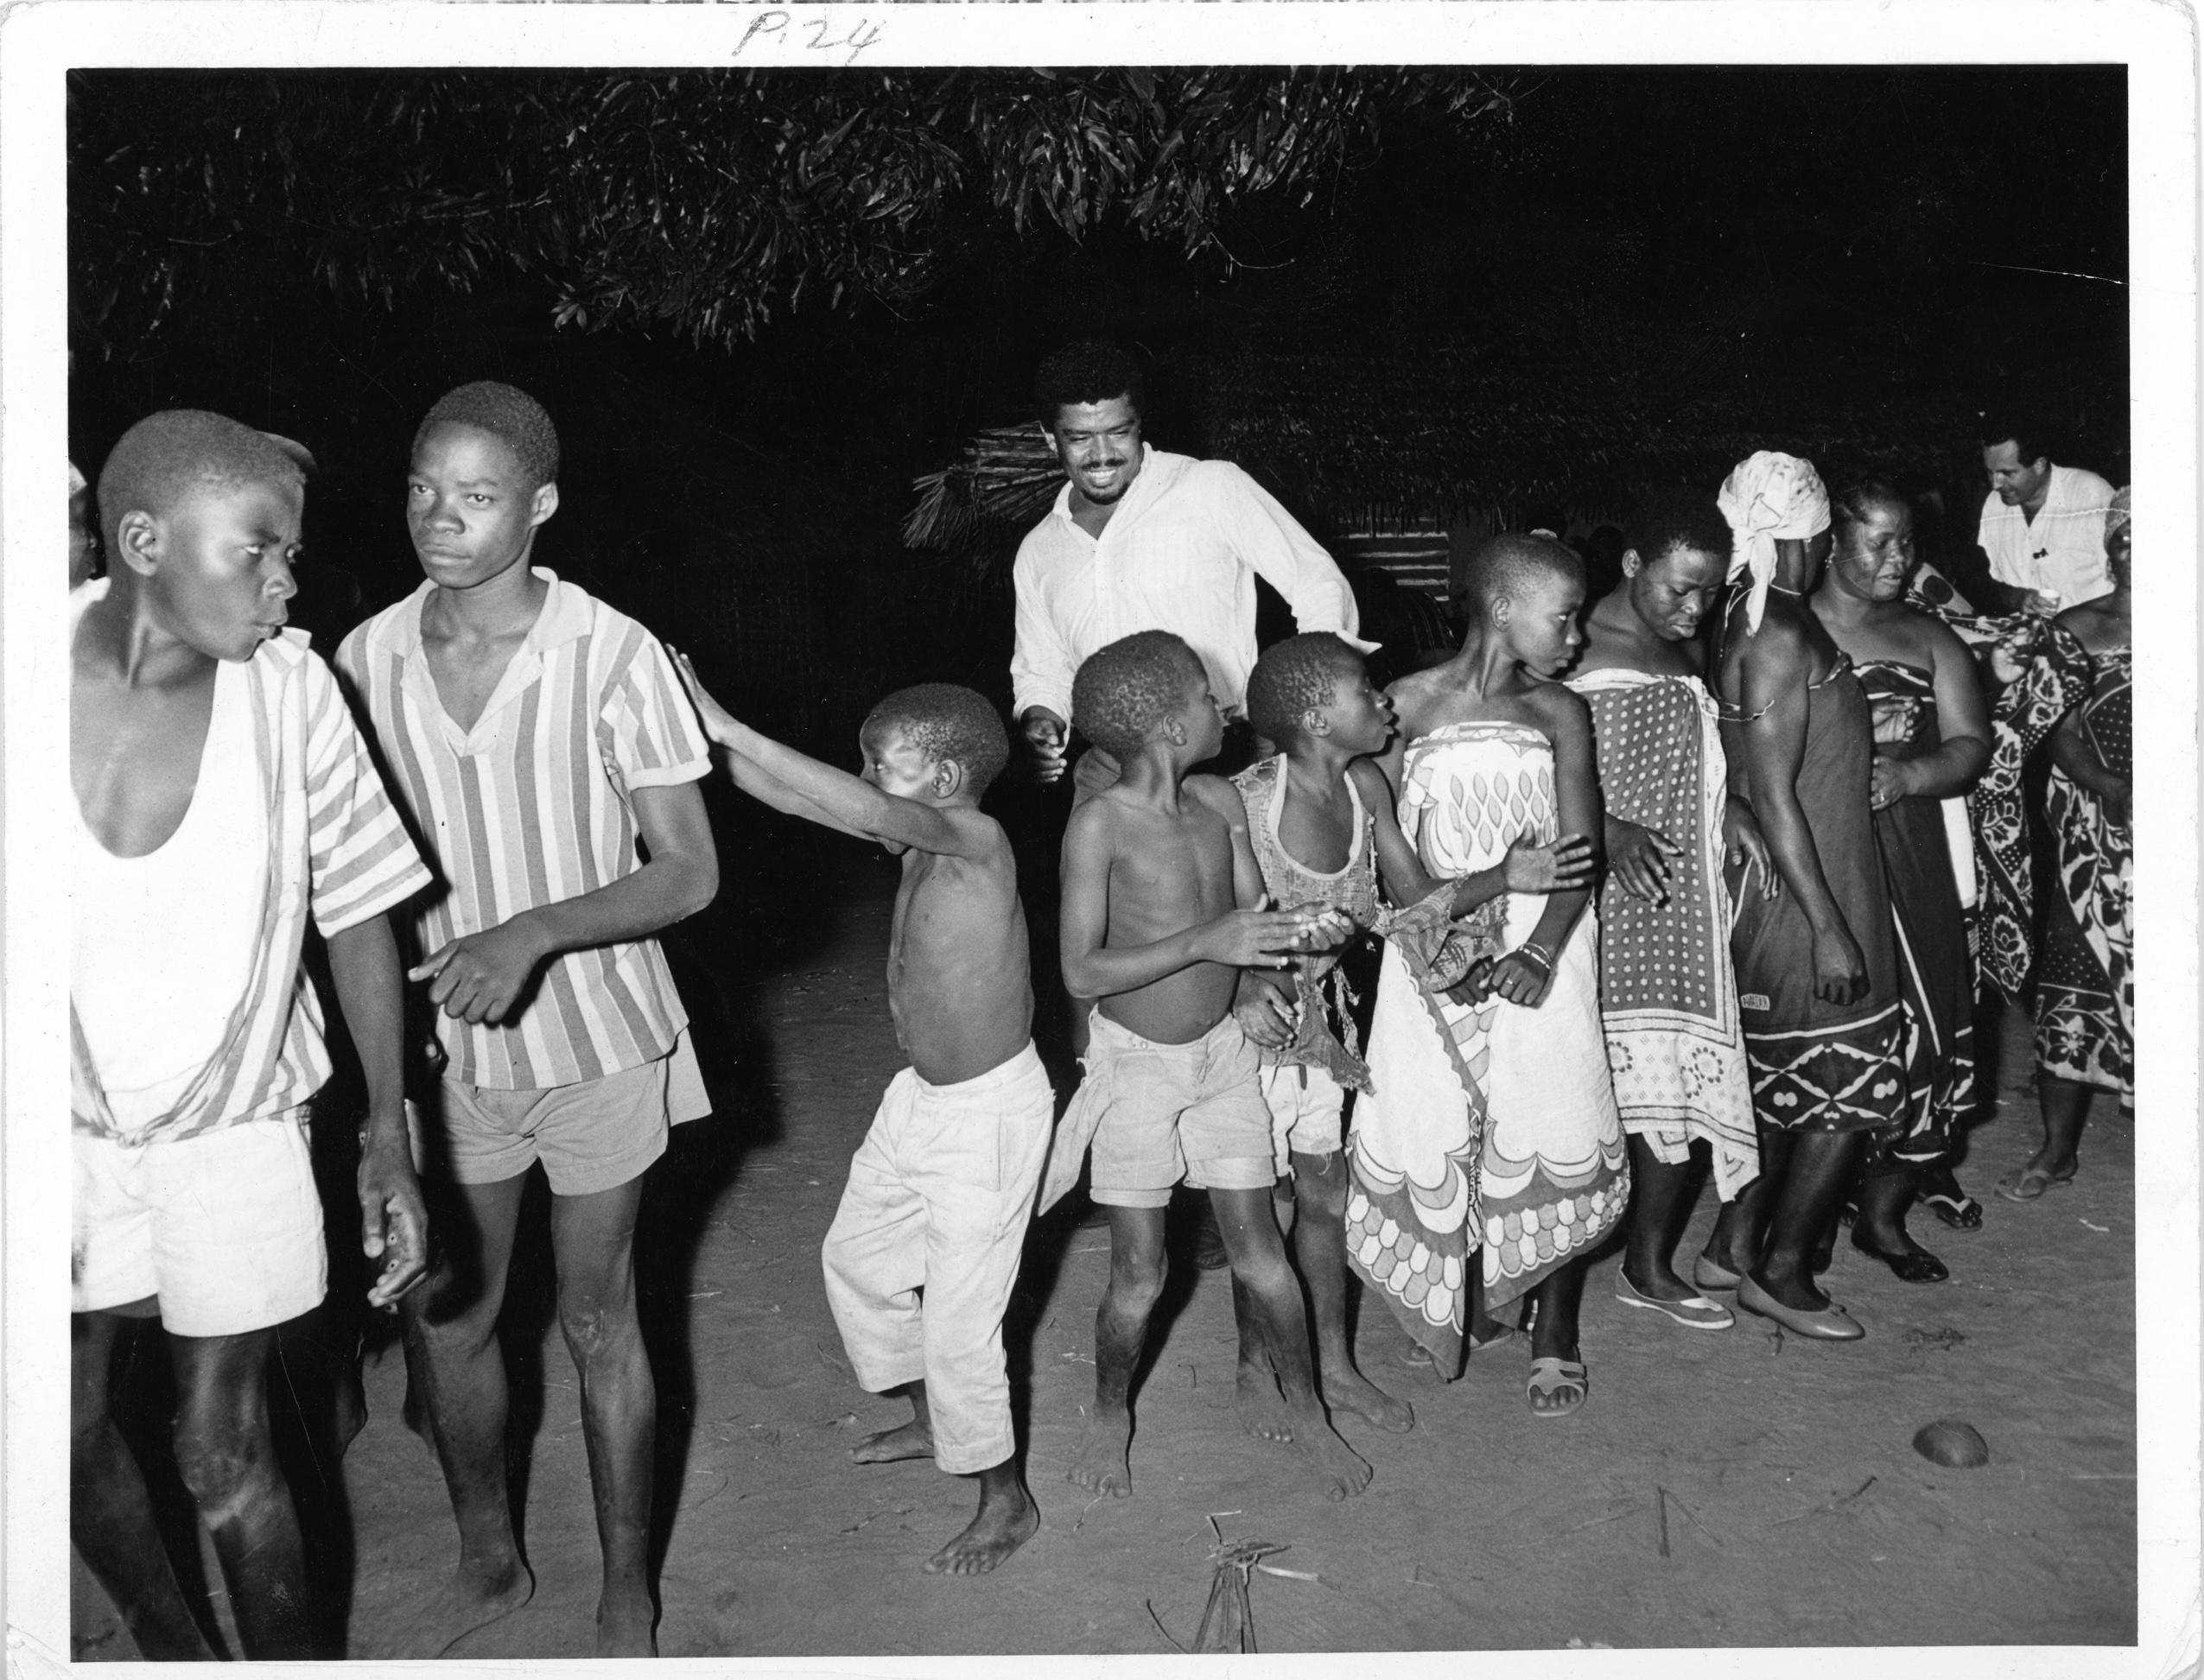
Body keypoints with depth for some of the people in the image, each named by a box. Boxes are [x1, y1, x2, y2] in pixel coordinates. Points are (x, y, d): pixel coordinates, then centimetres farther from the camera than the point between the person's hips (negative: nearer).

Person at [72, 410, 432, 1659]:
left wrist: (390, 1136, -8)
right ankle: (173, 1649, 42)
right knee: (71, 1428, 15)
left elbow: (358, 912, -7)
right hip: (74, 1116, 2)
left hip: (232, 1119, -2)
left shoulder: (291, 688, -16)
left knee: (224, 1453, 2)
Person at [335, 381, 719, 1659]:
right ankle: (491, 1561, 41)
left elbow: (689, 872, -14)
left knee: (600, 1321, 10)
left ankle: (629, 1590, 31)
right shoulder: (366, 661, -5)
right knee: (445, 1316, 15)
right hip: (444, 1042, 4)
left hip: (595, 1038, -3)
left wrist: (534, 933, -28)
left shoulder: (614, 657, -16)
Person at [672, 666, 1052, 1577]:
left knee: (959, 1319, 1)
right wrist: (705, 733, -18)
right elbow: (794, 797, -4)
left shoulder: (976, 838, -26)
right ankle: (931, 1420, 45)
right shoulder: (917, 840, -2)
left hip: (990, 1110, -10)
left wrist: (730, 730, -42)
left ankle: (1007, 1502, 23)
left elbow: (864, 809, -43)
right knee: (855, 1252, 24)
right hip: (921, 1094, 10)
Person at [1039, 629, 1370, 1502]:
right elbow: (1082, 971, -22)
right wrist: (1203, 943, -29)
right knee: (1138, 1274, 3)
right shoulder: (1100, 824, -20)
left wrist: (1305, 930, -16)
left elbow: (1251, 920, 6)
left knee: (1257, 1247, 9)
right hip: (1137, 1061, -4)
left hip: (1223, 1050, 4)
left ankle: (1304, 1408, 27)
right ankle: (1110, 1413, 28)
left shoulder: (1220, 801, -3)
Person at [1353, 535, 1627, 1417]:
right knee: (1434, 1136, 4)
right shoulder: (1408, 707, -2)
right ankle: (1461, 1304, 28)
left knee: (1556, 1134, -2)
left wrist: (1537, 953, -19)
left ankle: (1554, 1331, 17)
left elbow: (1579, 852, -4)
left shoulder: (1559, 714, 3)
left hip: (1543, 948, 1)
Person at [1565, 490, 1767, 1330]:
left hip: (1686, 903, 7)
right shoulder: (1570, 658, -9)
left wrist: (1730, 806, 5)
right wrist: (1609, 829, -24)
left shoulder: (1690, 654, 15)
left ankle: (1650, 1265, 25)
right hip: (1602, 906, -7)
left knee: (1685, 1087, 8)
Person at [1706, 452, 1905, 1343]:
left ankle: (1734, 1245, 28)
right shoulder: (1783, 636, -20)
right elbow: (1774, 794, -23)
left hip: (1791, 884, 9)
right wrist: (1829, 927, -22)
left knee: (1785, 1080, 18)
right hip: (1809, 887, -9)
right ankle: (1781, 1273, 14)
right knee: (1846, 1088, 2)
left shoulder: (1753, 618, 7)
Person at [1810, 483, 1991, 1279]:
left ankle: (1883, 1210, 16)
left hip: (1906, 858, 3)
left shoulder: (1928, 639, 13)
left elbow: (1971, 744, 6)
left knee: (1914, 1020, 1)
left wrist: (1909, 774, -13)